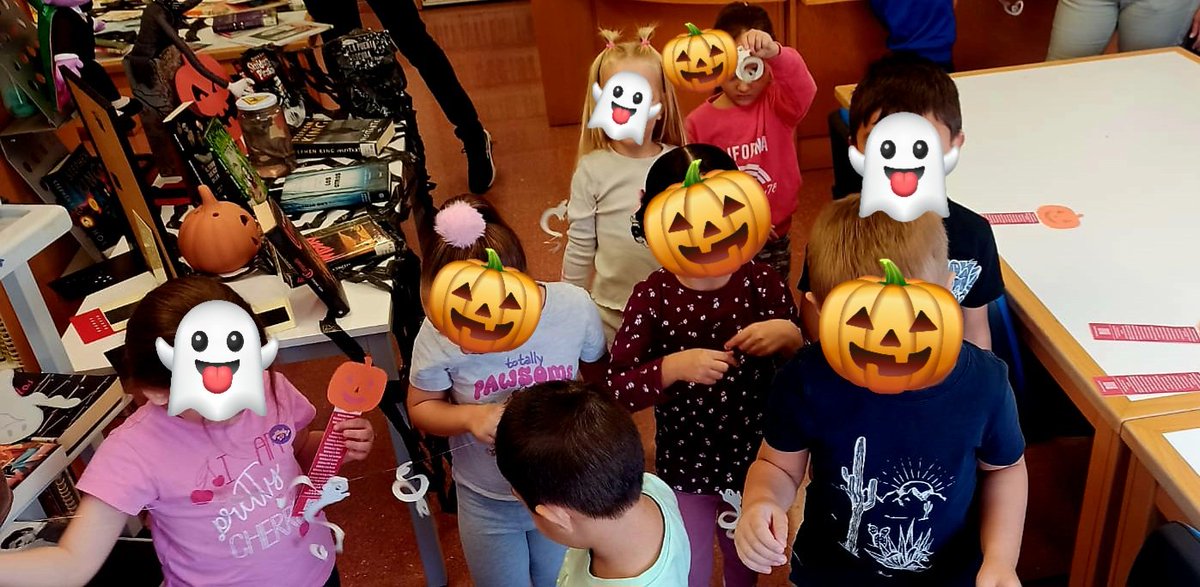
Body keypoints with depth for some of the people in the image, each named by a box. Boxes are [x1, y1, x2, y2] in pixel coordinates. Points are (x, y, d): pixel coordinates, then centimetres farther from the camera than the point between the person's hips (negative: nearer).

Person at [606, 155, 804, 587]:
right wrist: (673, 367, -34)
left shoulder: (764, 284, -13)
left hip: (755, 462, 2)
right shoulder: (653, 297, -17)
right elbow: (613, 391, -19)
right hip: (684, 468, -2)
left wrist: (791, 338, -27)